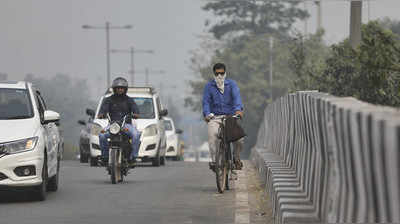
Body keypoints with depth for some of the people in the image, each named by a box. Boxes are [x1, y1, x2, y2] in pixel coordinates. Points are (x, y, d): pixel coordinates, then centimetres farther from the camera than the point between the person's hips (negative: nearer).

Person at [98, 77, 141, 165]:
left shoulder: (129, 100, 14)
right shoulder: (109, 100, 13)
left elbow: (135, 108, -4)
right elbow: (104, 108, -4)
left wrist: (135, 114, -29)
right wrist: (101, 114, -28)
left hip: (126, 125, 0)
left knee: (136, 134, -32)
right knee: (102, 135, -29)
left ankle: (133, 156, -25)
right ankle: (105, 156, -13)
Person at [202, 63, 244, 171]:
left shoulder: (231, 84, 6)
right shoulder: (209, 86, 6)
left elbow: (236, 97, -11)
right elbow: (206, 101, -3)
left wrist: (238, 109, -31)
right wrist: (207, 114, -23)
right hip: (215, 117, 0)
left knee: (239, 137, -17)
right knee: (213, 134, -30)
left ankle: (236, 157, 12)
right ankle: (214, 160, -21)